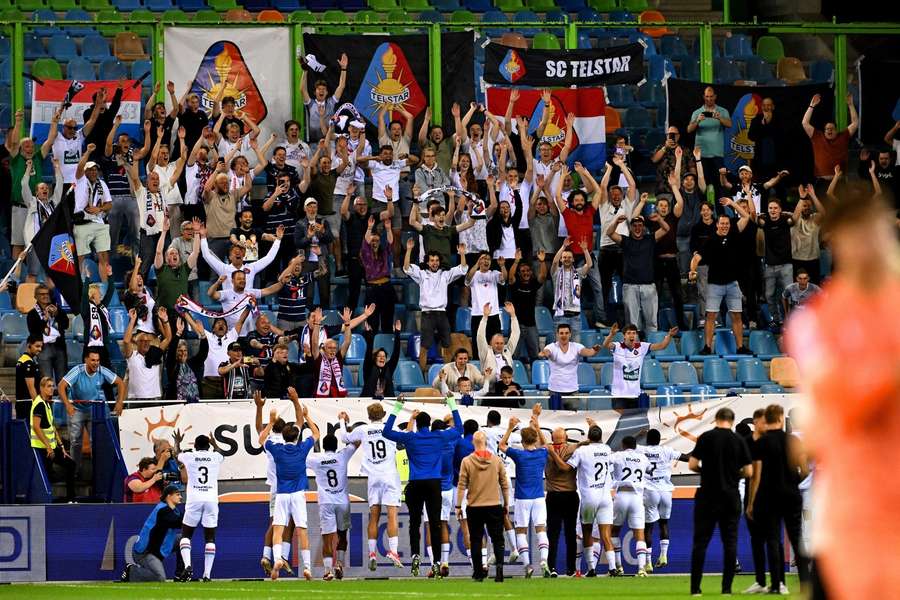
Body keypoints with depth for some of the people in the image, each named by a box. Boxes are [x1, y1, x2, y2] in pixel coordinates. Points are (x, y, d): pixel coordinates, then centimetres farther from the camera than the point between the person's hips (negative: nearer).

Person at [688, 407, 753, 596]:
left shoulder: (706, 437, -4)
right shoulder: (739, 441, 0)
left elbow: (692, 465, -7)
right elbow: (748, 471, 0)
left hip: (708, 497, -1)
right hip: (731, 498, 1)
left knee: (700, 542, 3)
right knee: (730, 542, 7)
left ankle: (695, 586, -1)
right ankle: (727, 587, 2)